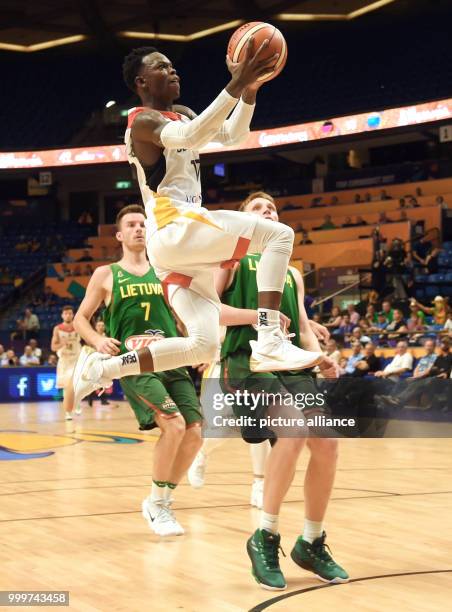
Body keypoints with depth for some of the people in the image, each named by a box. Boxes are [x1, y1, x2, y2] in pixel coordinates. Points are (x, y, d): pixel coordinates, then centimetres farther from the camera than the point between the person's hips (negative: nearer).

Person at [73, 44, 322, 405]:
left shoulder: (181, 114, 23)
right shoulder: (143, 121, -6)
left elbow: (232, 135, 19)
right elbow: (189, 137, -27)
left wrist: (249, 89, 1)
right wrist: (235, 85, -32)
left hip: (185, 238, 10)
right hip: (173, 230, -10)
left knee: (204, 345, 5)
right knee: (278, 234, -16)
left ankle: (98, 370, 9)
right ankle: (270, 344, -25)